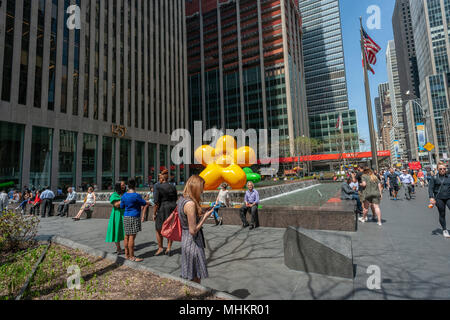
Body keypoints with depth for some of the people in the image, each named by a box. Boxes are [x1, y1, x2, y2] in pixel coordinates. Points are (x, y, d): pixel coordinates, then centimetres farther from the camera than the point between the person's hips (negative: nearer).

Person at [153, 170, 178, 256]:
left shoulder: (160, 187, -12)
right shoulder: (173, 187, 5)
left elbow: (157, 202, -13)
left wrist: (154, 213, -5)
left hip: (162, 210, -5)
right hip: (172, 209, 5)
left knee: (159, 230, 14)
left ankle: (160, 248, 19)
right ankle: (169, 247, 15)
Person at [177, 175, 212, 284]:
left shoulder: (182, 199, 5)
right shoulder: (190, 203, -24)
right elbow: (193, 230, -23)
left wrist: (202, 214, 7)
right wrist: (205, 216, -14)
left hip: (185, 239, 10)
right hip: (193, 242, -10)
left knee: (189, 278, 23)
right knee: (195, 280, 6)